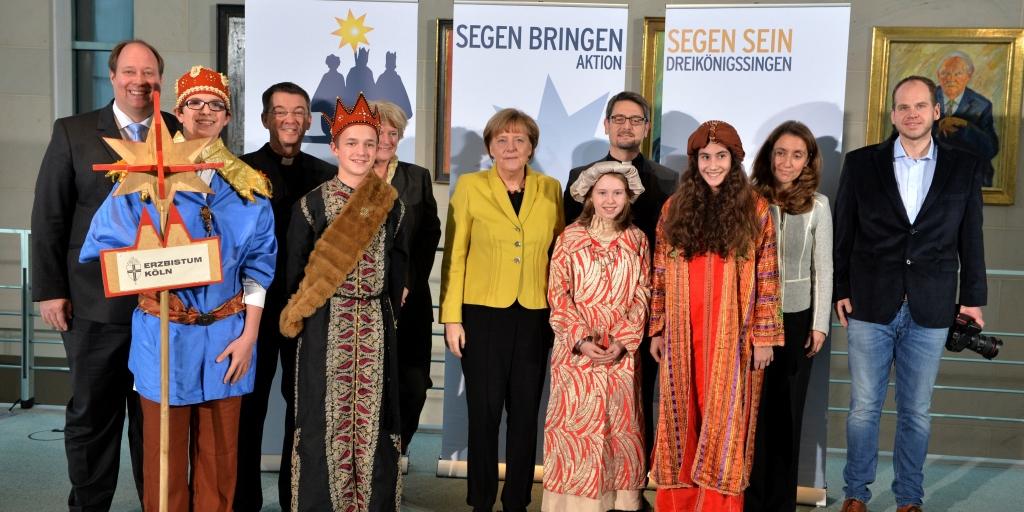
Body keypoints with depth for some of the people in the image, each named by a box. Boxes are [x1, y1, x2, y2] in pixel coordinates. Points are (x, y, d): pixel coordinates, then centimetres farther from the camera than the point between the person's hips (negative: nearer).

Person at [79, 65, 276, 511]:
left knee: (219, 452, 12)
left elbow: (259, 268, 3)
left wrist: (249, 335, -2)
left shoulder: (249, 187, 4)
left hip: (226, 335, 2)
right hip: (163, 335, -1)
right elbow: (104, 246, 2)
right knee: (165, 450, 9)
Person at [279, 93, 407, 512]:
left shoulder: (391, 205, 6)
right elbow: (295, 272, 4)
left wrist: (389, 314, 7)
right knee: (325, 419, 2)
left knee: (373, 419, 6)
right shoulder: (311, 204, -1)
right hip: (325, 326, -2)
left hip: (375, 327, 2)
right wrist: (300, 316, 2)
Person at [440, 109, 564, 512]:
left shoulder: (550, 189, 6)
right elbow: (454, 256, 0)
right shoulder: (470, 186, 0)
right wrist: (451, 318, -5)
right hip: (483, 314, -2)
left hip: (535, 317, 2)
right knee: (484, 412, 5)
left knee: (526, 413, 9)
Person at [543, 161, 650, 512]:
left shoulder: (637, 240, 7)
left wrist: (624, 341, -9)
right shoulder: (570, 237, 2)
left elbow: (642, 295, 4)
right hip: (577, 347, -1)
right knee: (575, 423, -1)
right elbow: (558, 293, -2)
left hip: (622, 350, 2)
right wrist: (581, 338, -13)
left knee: (620, 424, 6)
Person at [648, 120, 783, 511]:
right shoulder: (674, 207, 7)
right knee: (683, 417, 8)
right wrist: (657, 329, 4)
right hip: (682, 335, 2)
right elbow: (660, 275, 7)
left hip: (732, 335, -2)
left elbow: (767, 276, -1)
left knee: (724, 418, 3)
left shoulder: (754, 208, 1)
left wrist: (764, 335, -5)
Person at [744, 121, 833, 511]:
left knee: (785, 410, 9)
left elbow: (823, 269, 2)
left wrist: (820, 323, -2)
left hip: (796, 317, 1)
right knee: (751, 407, 3)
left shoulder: (817, 205, 1)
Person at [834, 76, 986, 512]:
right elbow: (843, 232, 3)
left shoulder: (965, 168, 4)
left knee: (916, 412, 10)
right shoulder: (860, 163, 1)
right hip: (870, 305, -1)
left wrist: (972, 298, 6)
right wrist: (841, 291, 1)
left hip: (930, 311, 1)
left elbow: (970, 239, 7)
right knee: (863, 407, 7)